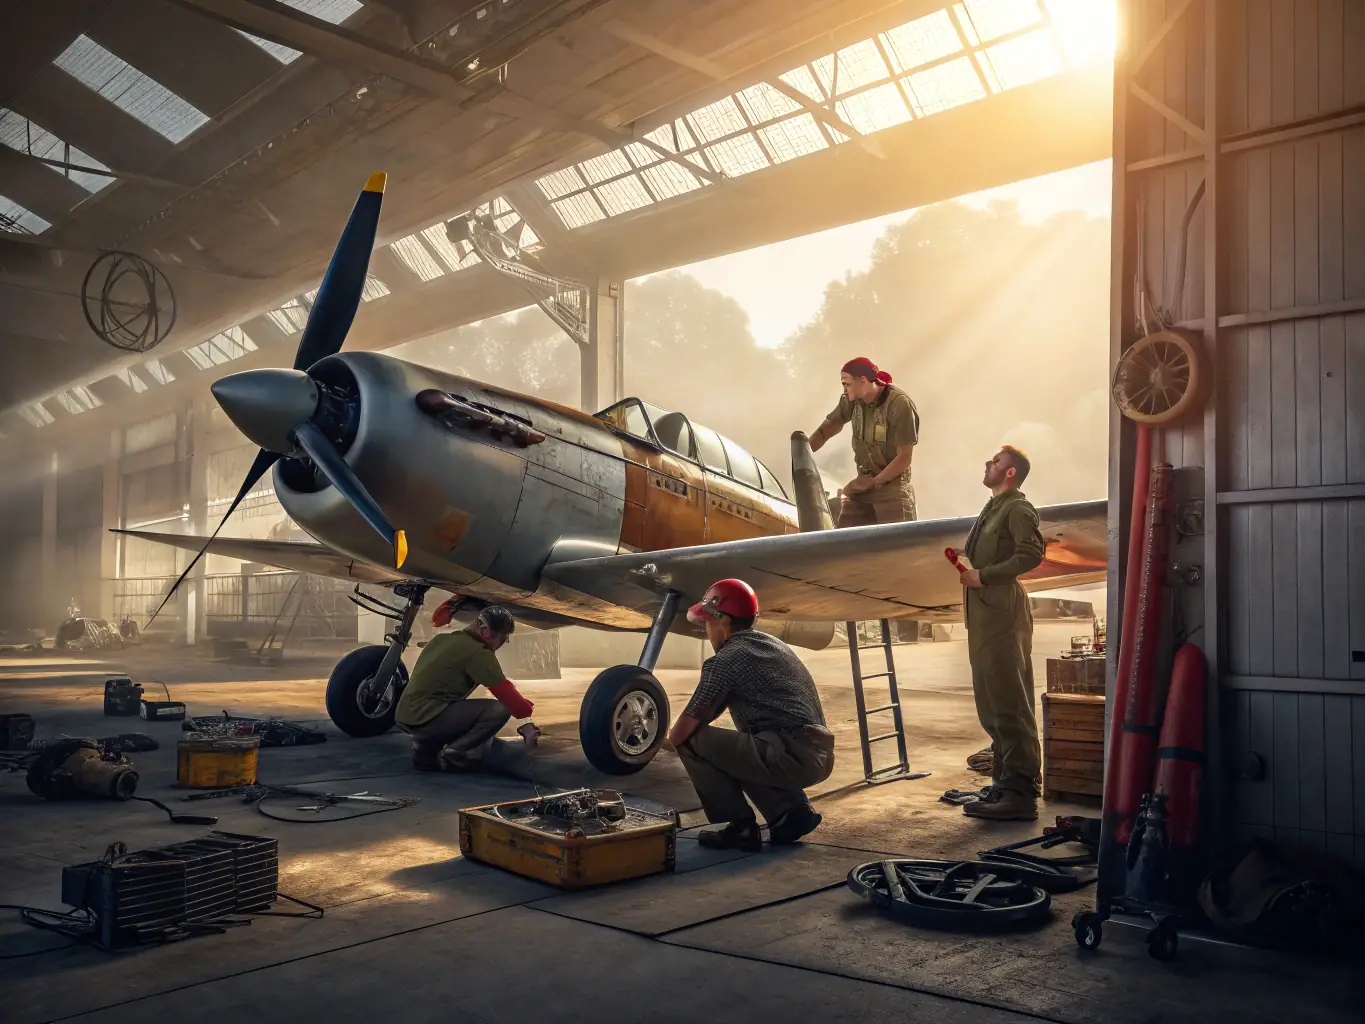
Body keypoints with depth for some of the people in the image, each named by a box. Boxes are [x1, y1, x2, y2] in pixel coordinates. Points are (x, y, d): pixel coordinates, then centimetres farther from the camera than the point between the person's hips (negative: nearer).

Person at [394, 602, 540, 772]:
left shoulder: (442, 638, 12)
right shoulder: (477, 652, -11)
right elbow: (505, 692, -8)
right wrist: (527, 710, 6)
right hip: (425, 718, -9)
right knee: (500, 709, -10)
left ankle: (426, 750, 17)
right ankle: (453, 755, -7)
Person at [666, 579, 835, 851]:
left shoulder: (724, 660, -5)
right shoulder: (774, 645, 21)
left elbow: (681, 733, -4)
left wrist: (672, 738, 19)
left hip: (791, 756, -9)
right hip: (820, 756, 9)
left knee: (691, 741, 0)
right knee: (737, 750, 32)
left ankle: (740, 827, 3)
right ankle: (791, 811, 16)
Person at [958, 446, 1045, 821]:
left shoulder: (1018, 508, -7)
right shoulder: (992, 508, 22)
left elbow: (1032, 553, -20)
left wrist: (985, 575, -18)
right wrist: (965, 559, 6)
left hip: (1003, 612, -10)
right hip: (982, 612, 10)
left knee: (1009, 704, -10)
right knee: (991, 703, 13)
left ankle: (1020, 793, -8)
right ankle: (1004, 781, 20)